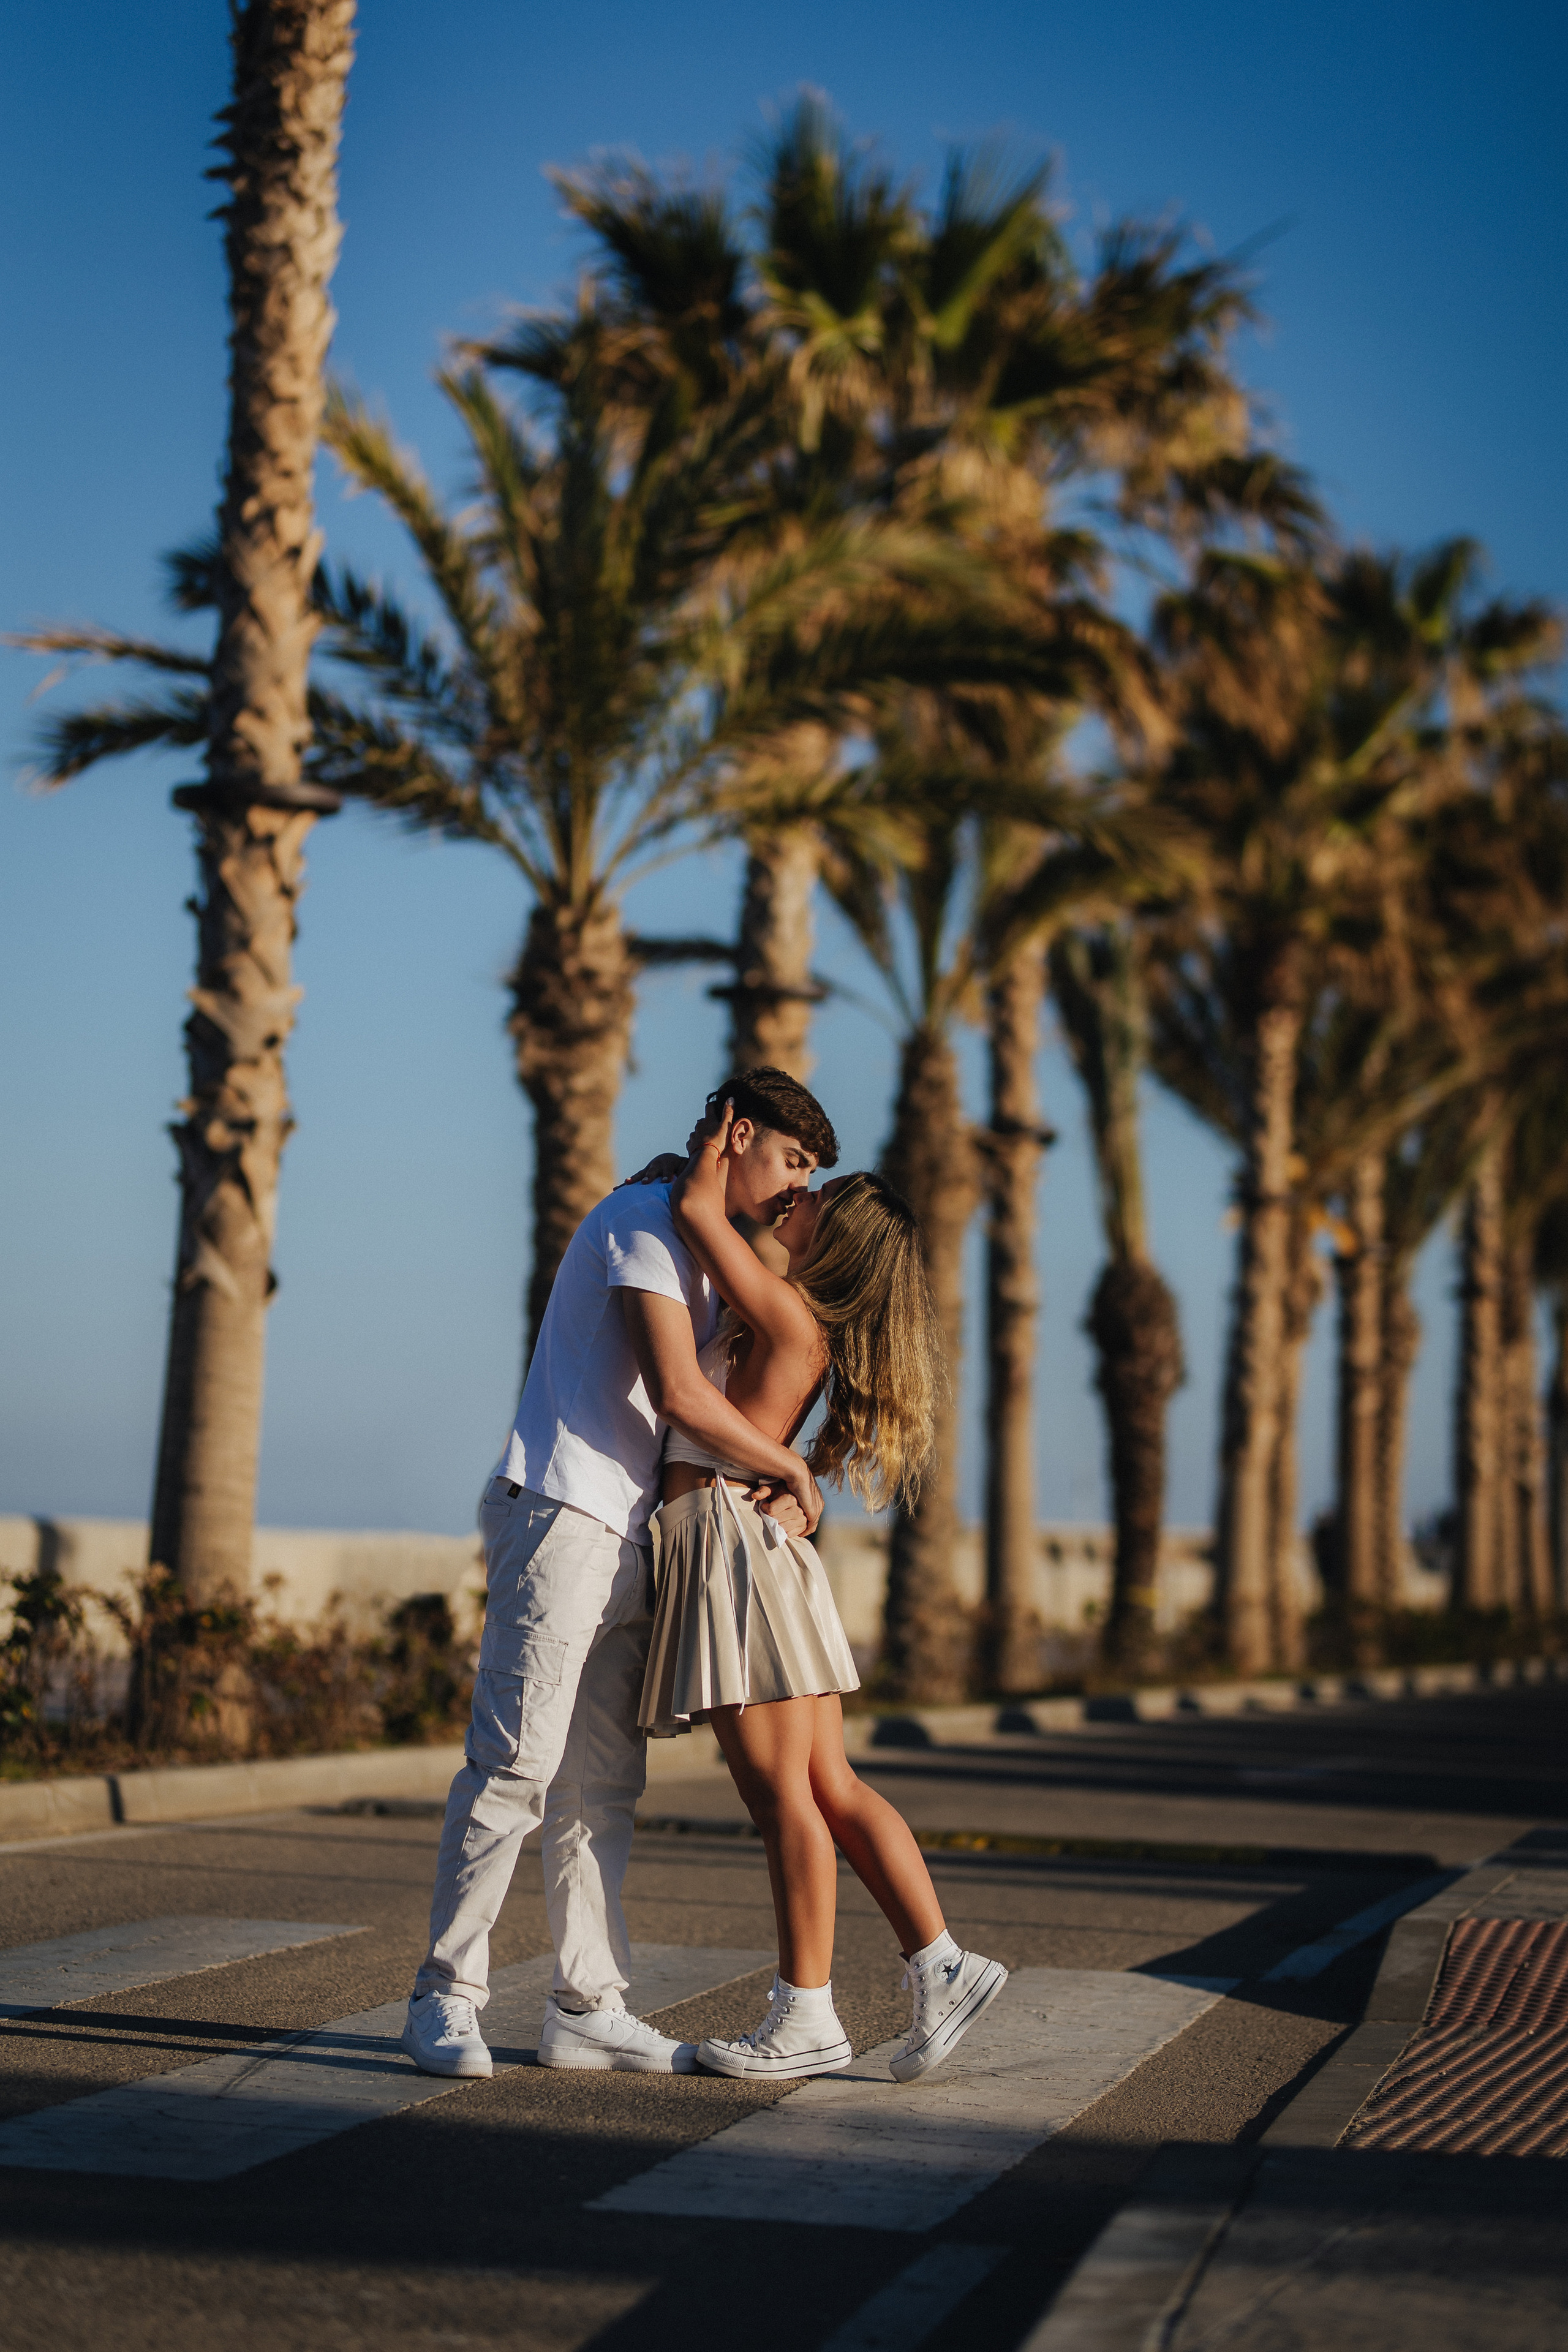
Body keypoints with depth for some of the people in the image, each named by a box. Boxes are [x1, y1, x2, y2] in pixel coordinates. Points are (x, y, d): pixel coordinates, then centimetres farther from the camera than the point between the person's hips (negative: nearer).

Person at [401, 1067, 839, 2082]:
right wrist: (791, 1467, -5)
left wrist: (790, 1484, 4)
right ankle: (445, 1998, -7)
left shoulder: (706, 1258, 23)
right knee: (517, 1763, -12)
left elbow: (713, 1411, 25)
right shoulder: (644, 1219, -8)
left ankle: (588, 2005, 11)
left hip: (624, 1536, 10)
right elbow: (678, 1393, -18)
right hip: (558, 1514, -10)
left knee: (603, 1781, 8)